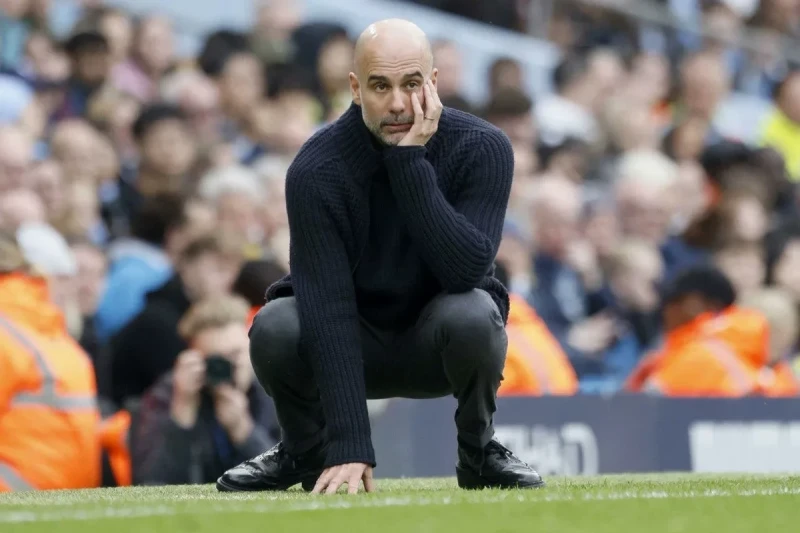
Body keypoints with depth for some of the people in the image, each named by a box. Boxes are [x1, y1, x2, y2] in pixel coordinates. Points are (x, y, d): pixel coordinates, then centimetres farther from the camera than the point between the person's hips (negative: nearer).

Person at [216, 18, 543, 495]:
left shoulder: (483, 149, -21)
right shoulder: (317, 169, -24)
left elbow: (467, 269, -34)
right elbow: (329, 309, -31)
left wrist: (410, 162, -38)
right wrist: (349, 447, -38)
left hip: (439, 345, 0)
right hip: (354, 344, 0)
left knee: (472, 313, -35)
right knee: (275, 327, -31)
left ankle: (479, 451, -5)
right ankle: (306, 451, 0)